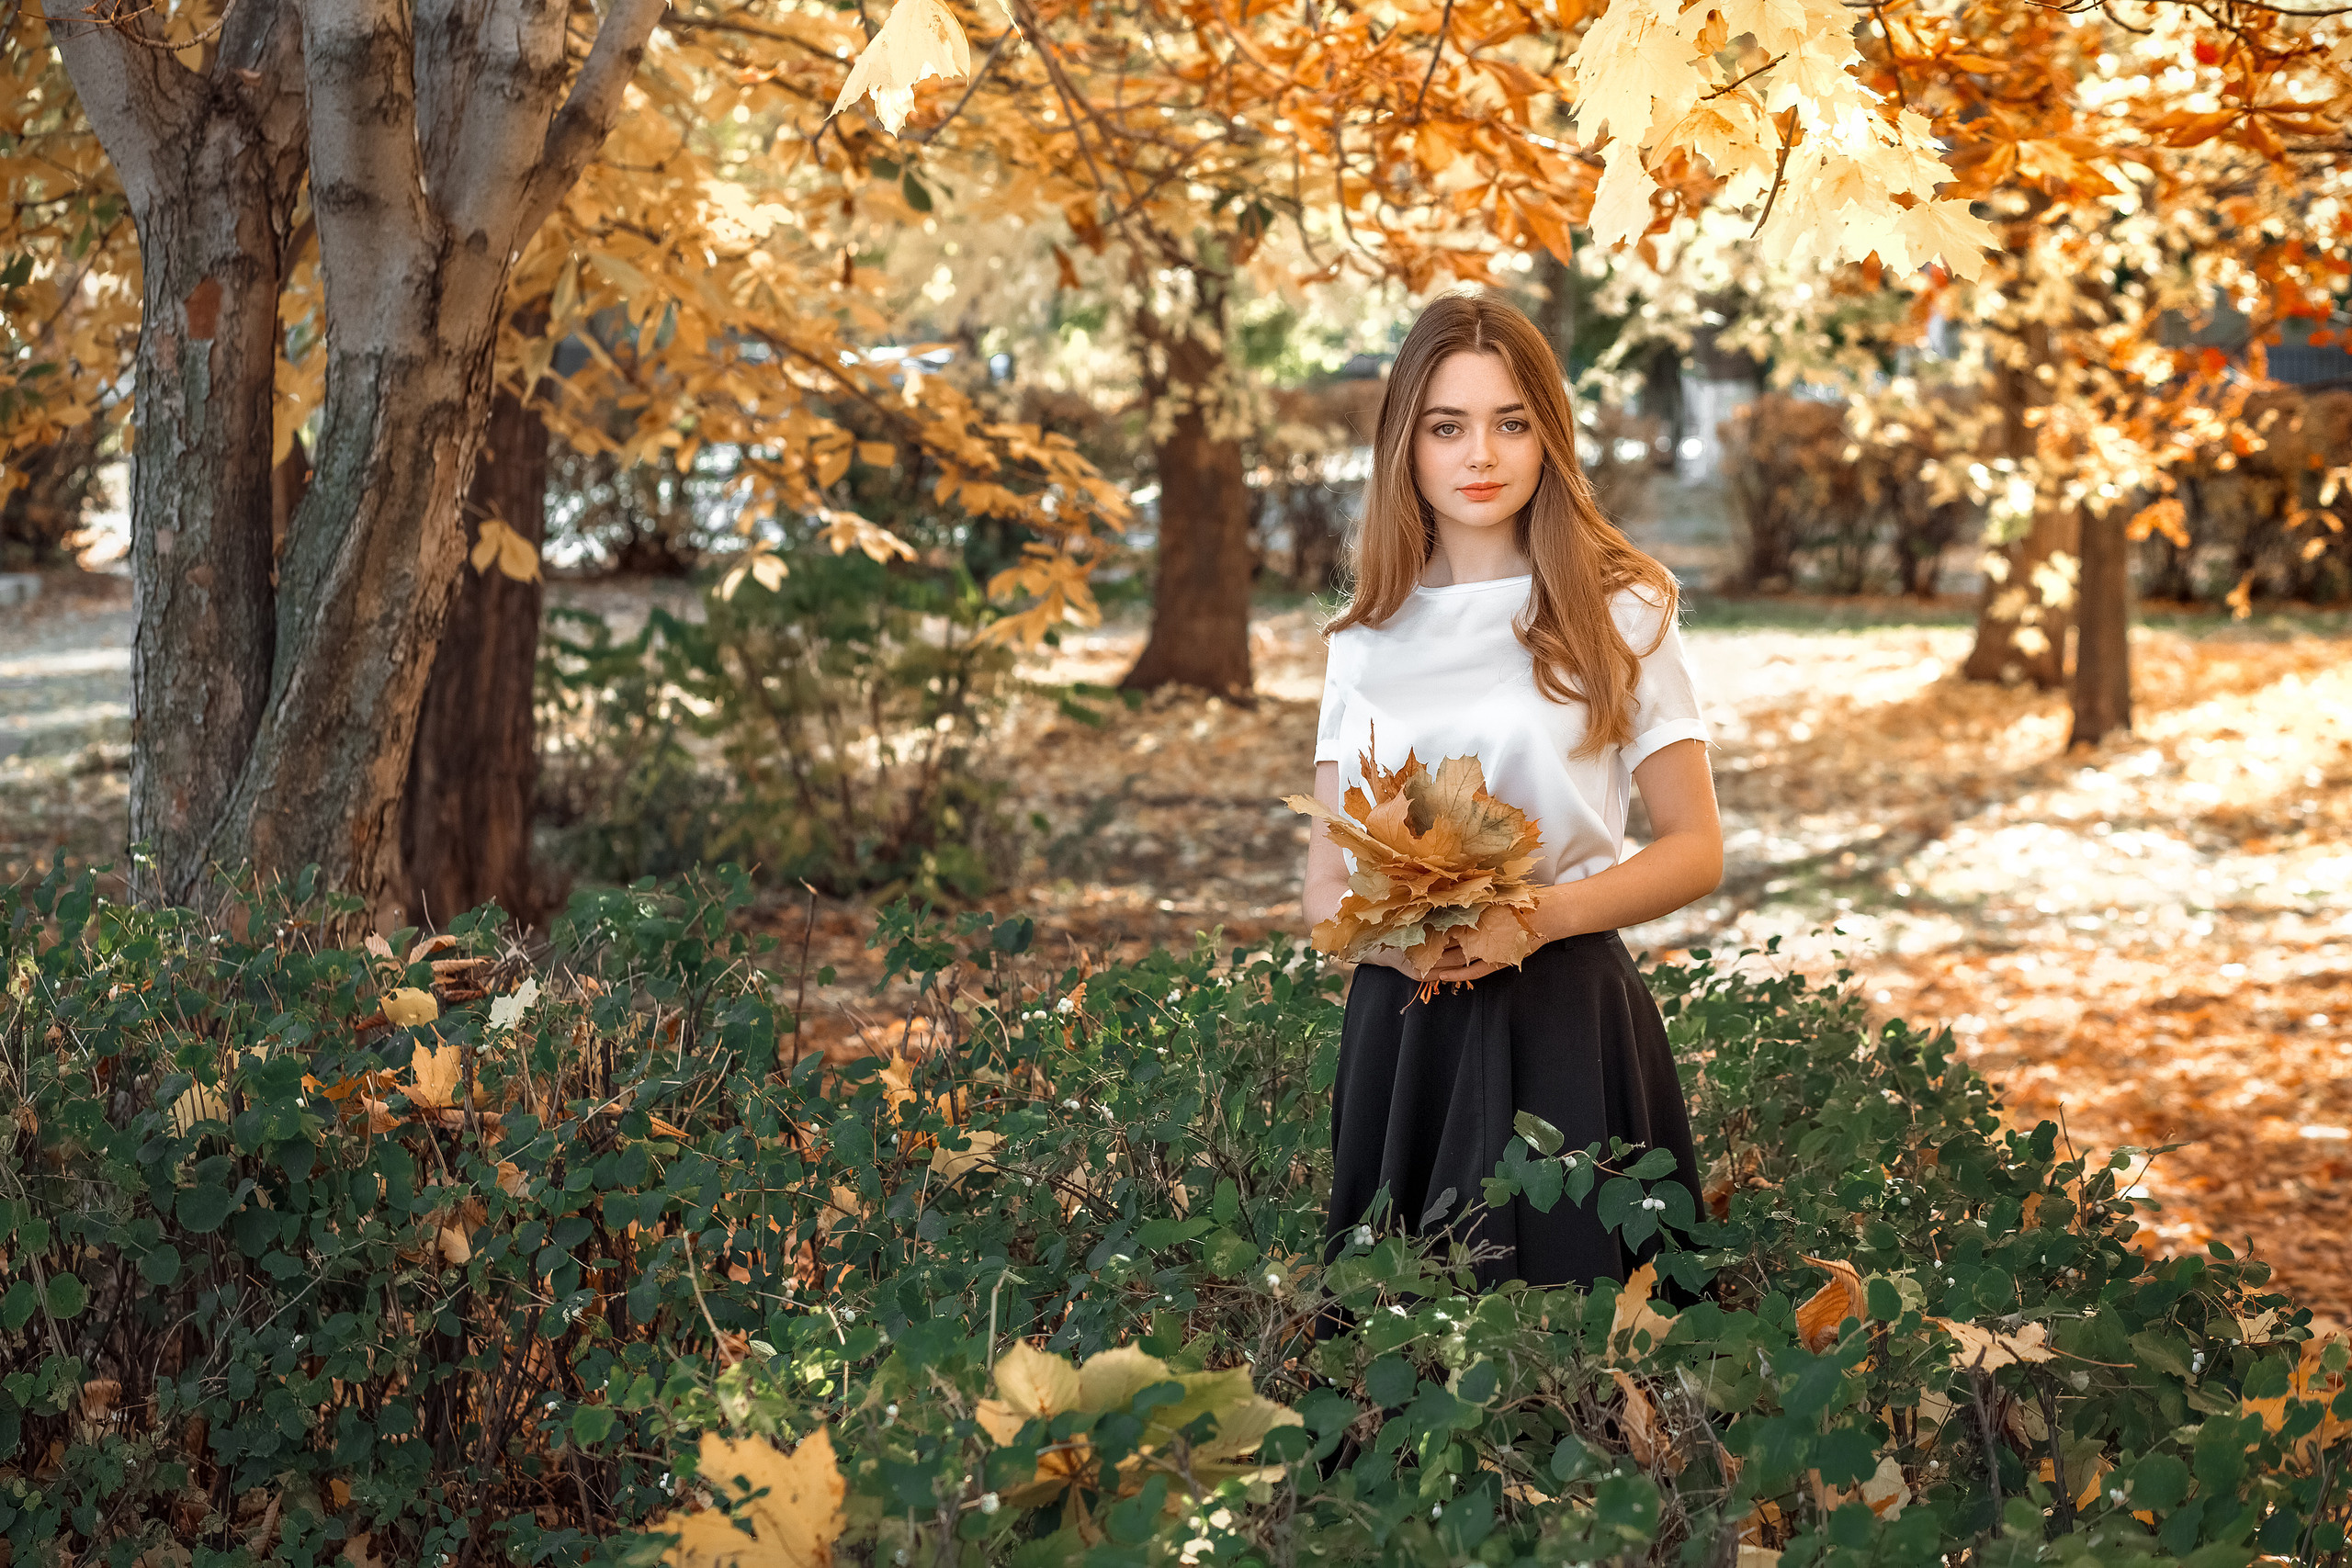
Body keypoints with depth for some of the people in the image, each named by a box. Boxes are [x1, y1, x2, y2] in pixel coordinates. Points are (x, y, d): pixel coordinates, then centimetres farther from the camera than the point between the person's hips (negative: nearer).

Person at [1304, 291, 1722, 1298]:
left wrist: (1546, 914, -15)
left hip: (1566, 1019, -2)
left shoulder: (1620, 612, 2)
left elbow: (1695, 851, 2)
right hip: (1401, 1022, 3)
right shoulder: (1368, 639, 11)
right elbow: (1324, 884, 11)